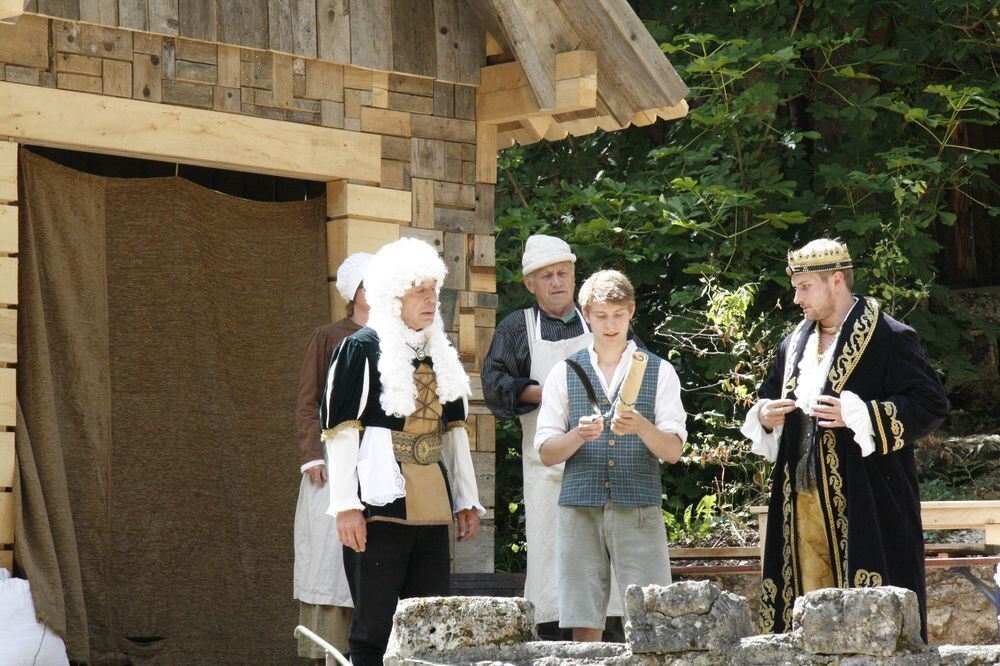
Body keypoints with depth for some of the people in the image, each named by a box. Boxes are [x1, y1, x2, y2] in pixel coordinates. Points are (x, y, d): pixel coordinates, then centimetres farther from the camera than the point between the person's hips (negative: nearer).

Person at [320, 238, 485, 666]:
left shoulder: (439, 353, 16)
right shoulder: (363, 349, -5)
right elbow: (340, 428, -9)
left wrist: (467, 499, 15)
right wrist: (345, 506, -14)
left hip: (431, 508, 7)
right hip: (380, 502, -7)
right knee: (375, 626, -4)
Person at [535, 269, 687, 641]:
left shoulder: (659, 372, 9)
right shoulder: (565, 374, 12)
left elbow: (674, 451, 2)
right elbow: (546, 453, 7)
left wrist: (642, 427, -19)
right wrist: (578, 436, -14)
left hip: (639, 510, -1)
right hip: (580, 509, 1)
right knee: (584, 625, -2)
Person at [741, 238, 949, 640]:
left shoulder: (890, 340, -4)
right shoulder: (795, 344, 18)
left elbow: (931, 405, -11)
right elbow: (768, 401, 30)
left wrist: (856, 415, -19)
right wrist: (764, 416, 5)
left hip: (865, 504, -6)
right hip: (802, 502, 6)